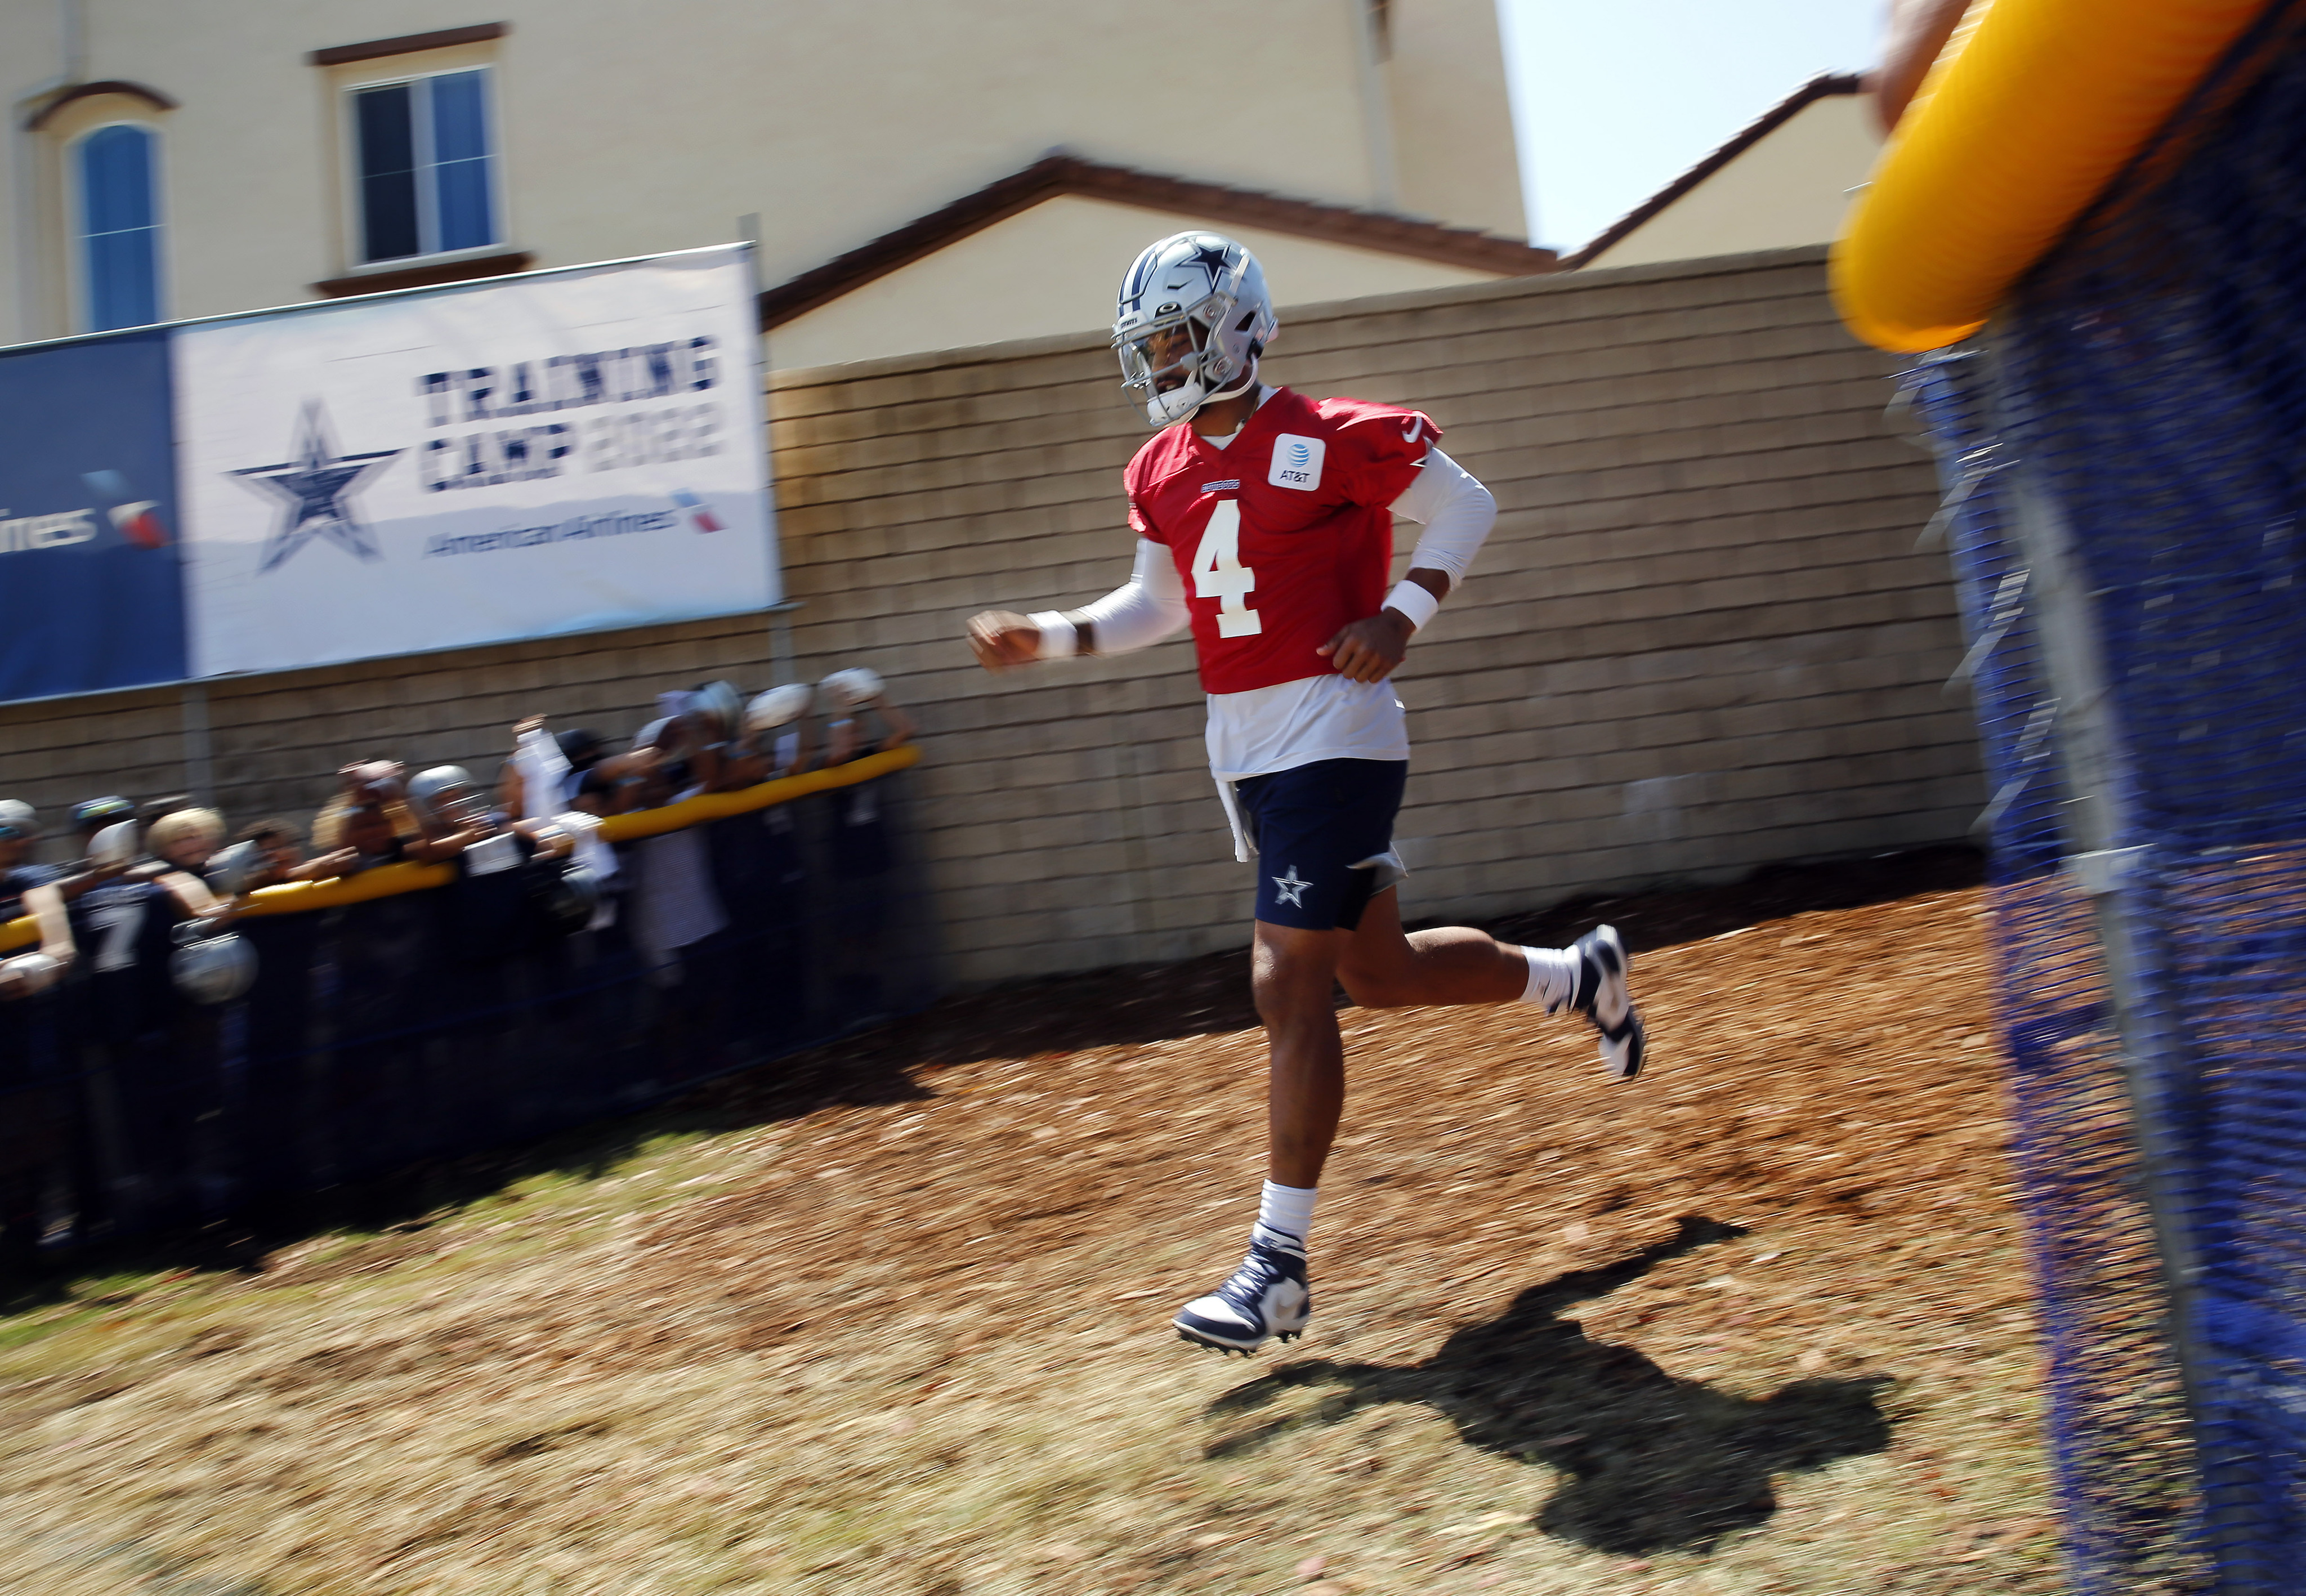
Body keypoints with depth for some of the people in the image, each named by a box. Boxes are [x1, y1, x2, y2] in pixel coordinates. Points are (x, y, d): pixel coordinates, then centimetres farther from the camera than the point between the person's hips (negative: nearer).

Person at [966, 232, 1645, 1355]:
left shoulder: (1328, 441, -10)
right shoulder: (1161, 472, 11)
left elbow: (1464, 505, -2)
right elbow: (1155, 605, 20)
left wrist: (1403, 612, -17)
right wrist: (1048, 637, 6)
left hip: (1332, 736, -8)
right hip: (1242, 748, 8)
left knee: (1286, 987, -11)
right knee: (1378, 972, 17)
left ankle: (1279, 1266, -1)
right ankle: (1576, 976, 43)